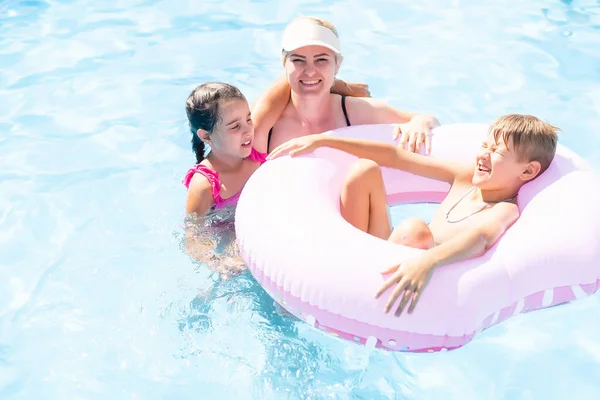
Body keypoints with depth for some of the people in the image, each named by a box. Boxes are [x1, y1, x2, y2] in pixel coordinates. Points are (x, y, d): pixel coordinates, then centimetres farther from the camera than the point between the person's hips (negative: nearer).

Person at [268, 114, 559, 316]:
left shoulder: (506, 211, -12)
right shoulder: (466, 176, 8)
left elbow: (480, 237, -37)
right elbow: (395, 156, 9)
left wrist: (427, 261, -59)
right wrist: (323, 140, 6)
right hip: (388, 263, 7)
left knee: (415, 229, -38)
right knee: (365, 169, 0)